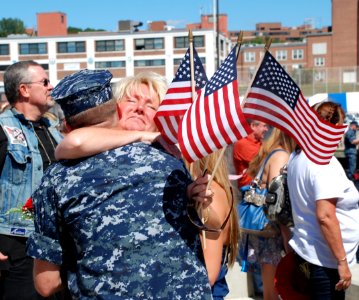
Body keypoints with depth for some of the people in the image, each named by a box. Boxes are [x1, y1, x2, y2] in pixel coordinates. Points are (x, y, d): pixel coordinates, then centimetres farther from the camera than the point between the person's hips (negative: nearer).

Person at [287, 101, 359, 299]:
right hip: (326, 258, -9)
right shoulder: (324, 162, -20)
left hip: (307, 250, 9)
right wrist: (342, 261, -20)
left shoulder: (297, 157, 7)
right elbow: (325, 216, -26)